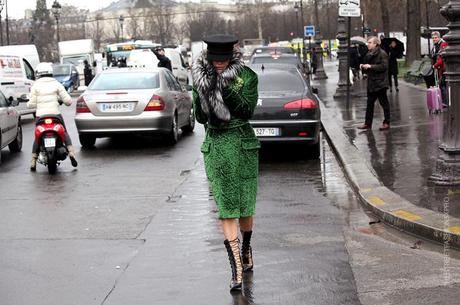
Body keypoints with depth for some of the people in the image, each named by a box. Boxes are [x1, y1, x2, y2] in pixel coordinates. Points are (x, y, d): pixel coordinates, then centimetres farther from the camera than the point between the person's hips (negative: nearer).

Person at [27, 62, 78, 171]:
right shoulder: (56, 84, 2)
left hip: (40, 116, 0)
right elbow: (68, 101, -1)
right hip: (55, 114, 0)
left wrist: (28, 104, 23)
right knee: (65, 133, 17)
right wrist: (60, 99, 22)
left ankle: (33, 161, 13)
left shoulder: (35, 86, 0)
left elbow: (32, 104, 0)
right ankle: (71, 153, -4)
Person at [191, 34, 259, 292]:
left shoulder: (246, 76, -4)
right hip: (215, 145, 1)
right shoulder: (202, 78, 2)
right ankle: (237, 267, -7)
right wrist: (205, 91, -14)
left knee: (245, 203, 8)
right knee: (226, 205, -5)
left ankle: (246, 249, 35)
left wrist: (228, 90, -21)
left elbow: (247, 111, -11)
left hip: (243, 144, -1)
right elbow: (201, 118, 0)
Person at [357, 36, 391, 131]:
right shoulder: (368, 55, 14)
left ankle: (386, 123, 8)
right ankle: (368, 123, 14)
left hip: (380, 83, -8)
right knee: (369, 104, 9)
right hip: (371, 83, 8)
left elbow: (384, 66, -22)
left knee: (384, 103, 1)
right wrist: (363, 66, 3)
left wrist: (370, 66, -22)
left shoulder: (382, 54, -11)